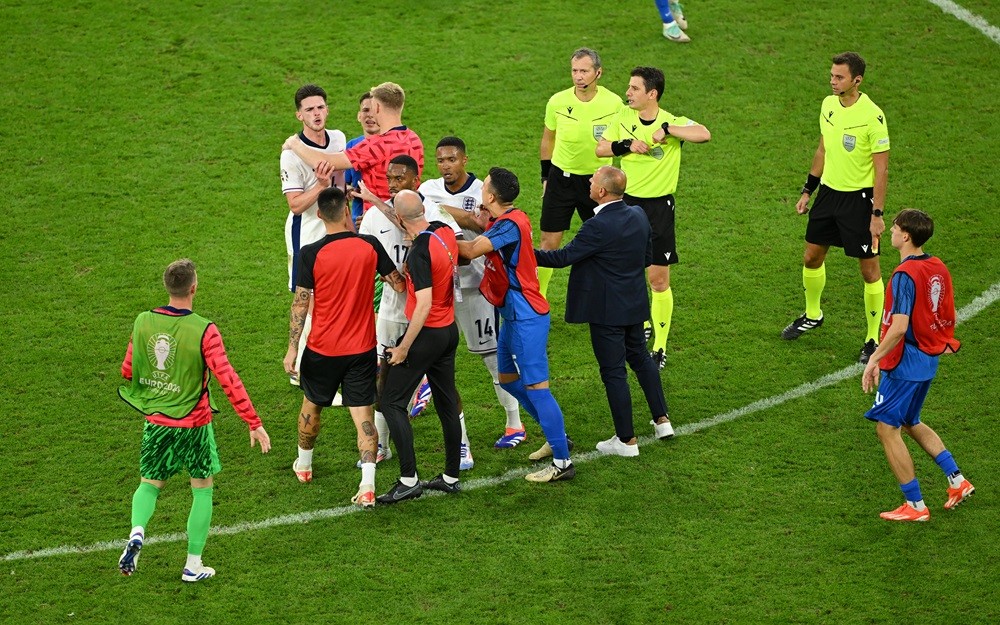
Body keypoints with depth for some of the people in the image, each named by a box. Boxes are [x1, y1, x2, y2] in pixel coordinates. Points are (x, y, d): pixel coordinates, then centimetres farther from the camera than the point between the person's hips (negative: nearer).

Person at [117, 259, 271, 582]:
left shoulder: (143, 322, -5)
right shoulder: (204, 331, -18)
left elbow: (127, 371, 7)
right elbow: (228, 380, -18)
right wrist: (254, 423, -11)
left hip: (155, 422, 3)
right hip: (194, 424, -3)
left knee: (149, 484, 20)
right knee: (202, 490, 13)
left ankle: (136, 532, -9)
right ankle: (193, 565, 15)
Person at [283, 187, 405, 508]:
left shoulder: (310, 254, -13)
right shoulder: (370, 245, -7)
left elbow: (300, 303, -10)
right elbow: (399, 284, 2)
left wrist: (292, 348, -3)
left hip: (322, 349, -1)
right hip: (362, 349, 1)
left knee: (311, 406, 22)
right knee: (363, 415, 1)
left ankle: (303, 464, 41)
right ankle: (368, 484, -12)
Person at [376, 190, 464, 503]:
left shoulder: (419, 252, -24)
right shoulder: (445, 231, -1)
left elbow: (424, 304, -26)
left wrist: (403, 348, -20)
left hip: (427, 334, -9)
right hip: (450, 330, 9)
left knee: (392, 402, -1)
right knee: (447, 402, 15)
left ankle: (409, 480, -4)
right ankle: (451, 476, 23)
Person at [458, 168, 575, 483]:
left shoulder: (510, 224, -21)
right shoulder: (502, 220, 9)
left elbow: (471, 250, -24)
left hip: (526, 317, -11)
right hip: (514, 315, 11)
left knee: (536, 386, -9)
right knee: (508, 379, 20)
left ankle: (562, 462, -6)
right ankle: (557, 438, 30)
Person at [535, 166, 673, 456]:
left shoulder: (598, 227, -25)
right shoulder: (638, 216, -2)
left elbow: (564, 257, -20)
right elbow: (647, 258, 9)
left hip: (606, 312, -8)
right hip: (635, 304, 8)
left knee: (613, 372, 3)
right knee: (640, 358, 25)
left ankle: (626, 440, 11)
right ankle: (662, 420, 32)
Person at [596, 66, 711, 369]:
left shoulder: (673, 123, -14)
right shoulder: (624, 117, 1)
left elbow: (704, 134, -32)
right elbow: (600, 148, 7)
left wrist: (666, 128, -29)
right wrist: (626, 145, -10)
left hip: (659, 206, -5)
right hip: (626, 202, 5)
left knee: (659, 280, -2)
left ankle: (660, 347, 9)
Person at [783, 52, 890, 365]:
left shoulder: (872, 116, -20)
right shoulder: (829, 105, 1)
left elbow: (882, 169, -16)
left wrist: (877, 214, -18)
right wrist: (807, 191, 17)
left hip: (859, 198, -7)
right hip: (829, 192, 7)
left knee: (869, 269, 1)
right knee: (812, 257, 17)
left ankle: (874, 339, 13)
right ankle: (812, 315, 41)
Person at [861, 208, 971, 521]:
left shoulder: (905, 275, -21)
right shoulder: (939, 268, 5)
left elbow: (898, 327, -27)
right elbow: (949, 318, 12)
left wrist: (874, 360, -21)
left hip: (904, 363, -9)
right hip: (929, 360, 9)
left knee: (887, 428, 1)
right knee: (910, 424, 24)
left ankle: (915, 505, 4)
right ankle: (957, 481, 22)